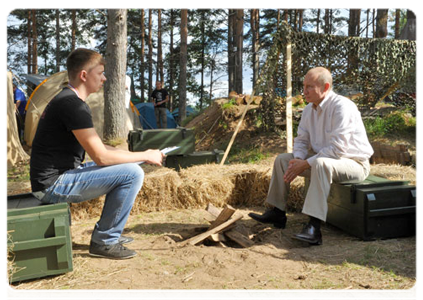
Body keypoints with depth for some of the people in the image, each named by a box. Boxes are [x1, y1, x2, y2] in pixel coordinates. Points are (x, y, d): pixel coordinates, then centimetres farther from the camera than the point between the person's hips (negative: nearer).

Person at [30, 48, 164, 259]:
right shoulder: (72, 105, -19)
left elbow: (96, 147, 18)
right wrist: (145, 156, -10)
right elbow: (100, 157, -22)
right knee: (132, 173, -18)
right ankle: (104, 242, -5)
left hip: (58, 177, 10)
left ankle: (109, 234, 22)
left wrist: (137, 154, 8)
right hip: (54, 184, -10)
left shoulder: (65, 100, 15)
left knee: (128, 167, 17)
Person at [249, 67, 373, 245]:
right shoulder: (309, 109, 4)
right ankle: (277, 212, 3)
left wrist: (306, 164, -26)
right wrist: (298, 159, -12)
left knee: (320, 164, -40)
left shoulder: (342, 107, -22)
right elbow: (301, 139, 10)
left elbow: (337, 149, -29)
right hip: (320, 159, 9)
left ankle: (314, 228, -42)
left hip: (354, 163, -8)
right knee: (282, 160, 2)